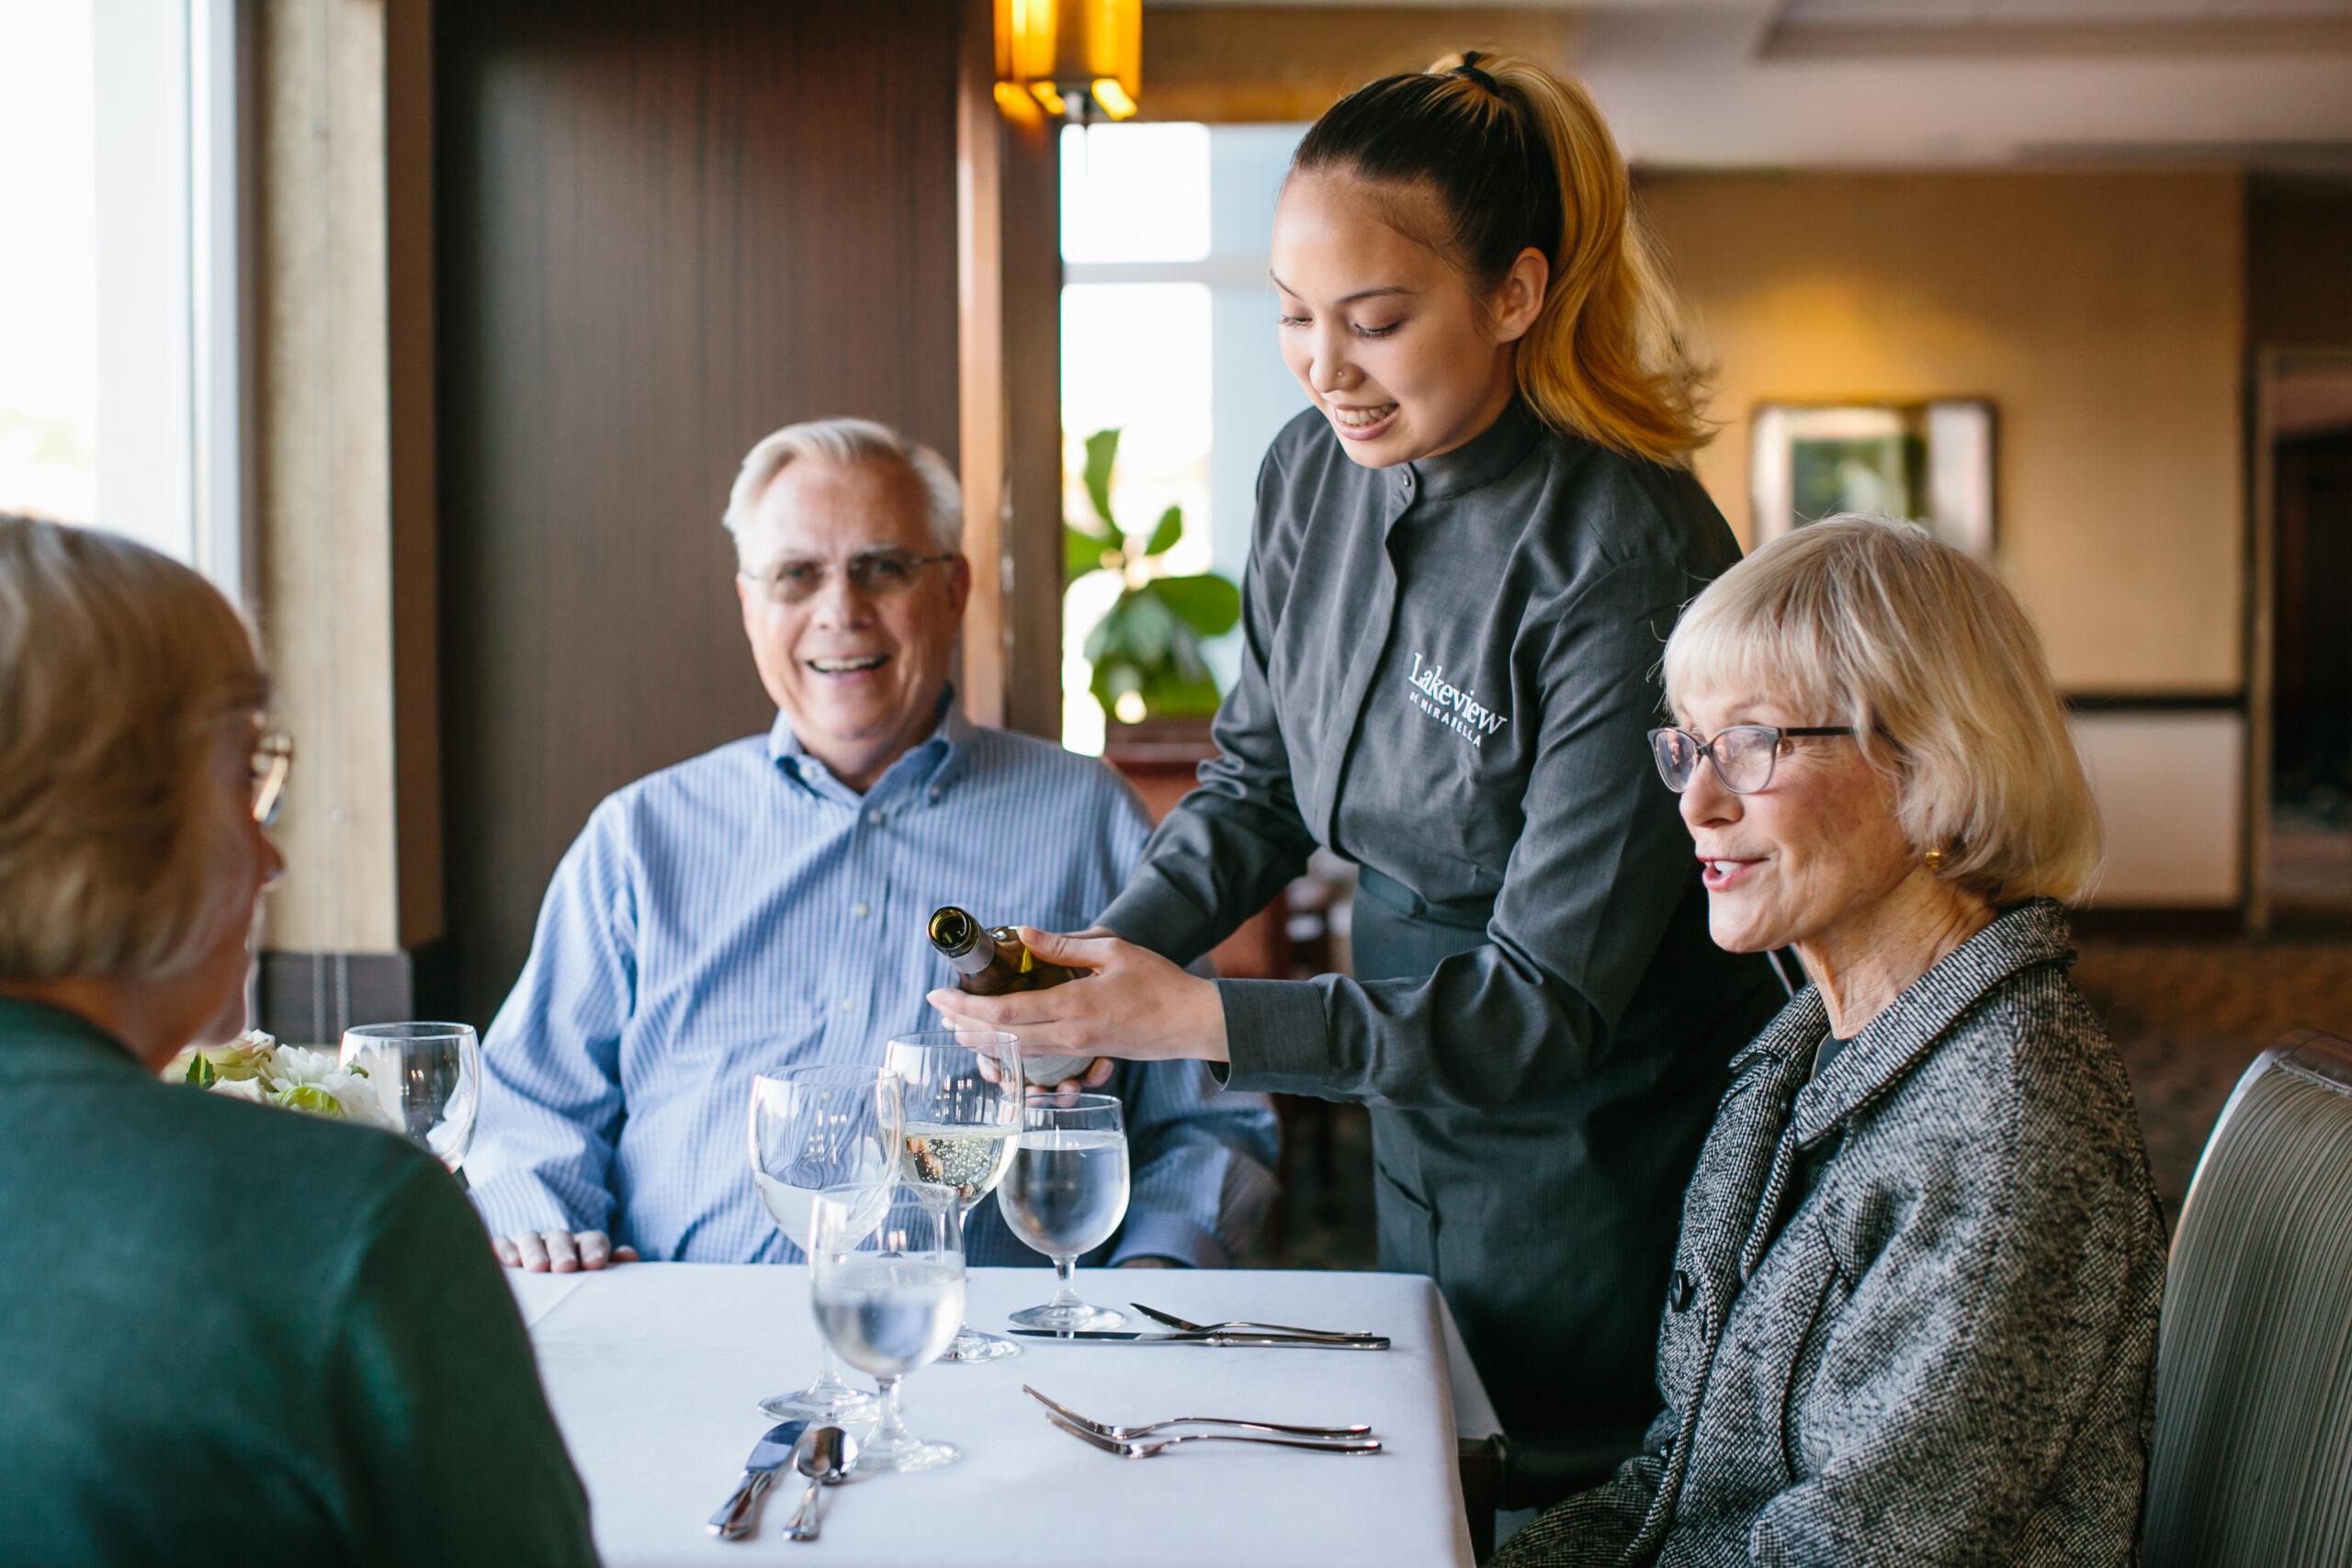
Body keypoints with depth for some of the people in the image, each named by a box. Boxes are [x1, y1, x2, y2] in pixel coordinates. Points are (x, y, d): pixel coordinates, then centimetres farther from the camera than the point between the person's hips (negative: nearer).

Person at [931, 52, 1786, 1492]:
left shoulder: (1627, 564, -28)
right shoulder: (1314, 468, -6)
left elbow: (1550, 1002, -27)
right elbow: (1261, 776, 7)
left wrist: (1202, 1020, -32)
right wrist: (1106, 957, -10)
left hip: (1610, 1158, -6)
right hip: (1418, 1124, 7)